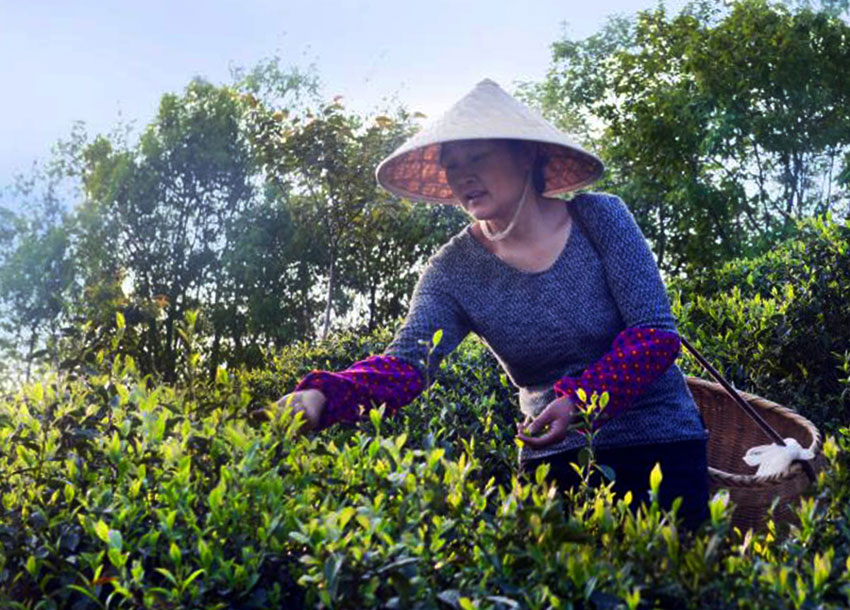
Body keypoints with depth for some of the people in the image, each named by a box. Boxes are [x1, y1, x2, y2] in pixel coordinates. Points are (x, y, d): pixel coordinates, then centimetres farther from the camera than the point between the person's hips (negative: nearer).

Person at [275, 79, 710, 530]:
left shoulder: (599, 219, -9)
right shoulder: (453, 271, -6)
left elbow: (657, 332, -12)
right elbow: (406, 362, -21)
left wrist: (579, 399, -26)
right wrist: (323, 396, -40)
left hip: (659, 443, -1)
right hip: (554, 460, 1)